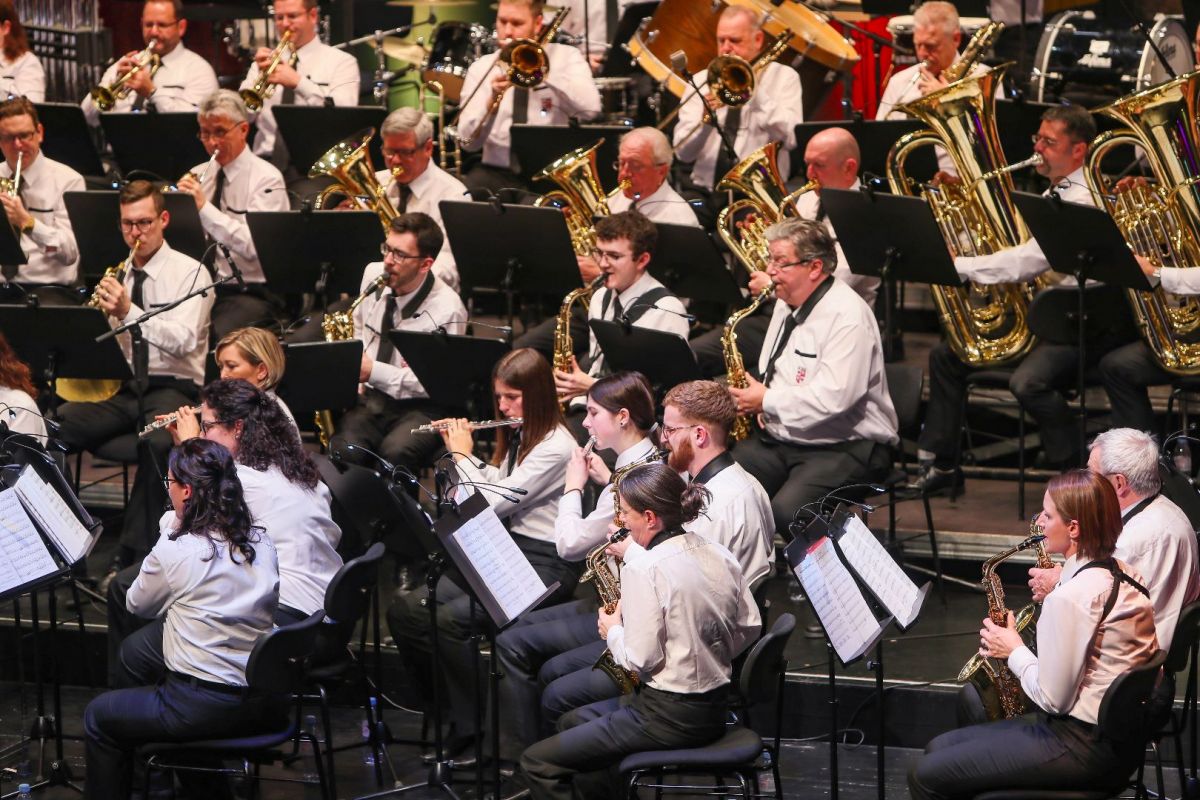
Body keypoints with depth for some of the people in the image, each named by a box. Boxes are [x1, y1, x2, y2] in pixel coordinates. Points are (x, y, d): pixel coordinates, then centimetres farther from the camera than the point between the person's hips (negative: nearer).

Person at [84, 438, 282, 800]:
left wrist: (172, 529, 6)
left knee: (99, 717, 16)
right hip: (266, 702, 7)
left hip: (210, 709, -7)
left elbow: (138, 604, 3)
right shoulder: (262, 544, 0)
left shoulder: (175, 552, -16)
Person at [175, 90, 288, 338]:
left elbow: (254, 246, -19)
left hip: (247, 292, -5)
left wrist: (204, 207, -23)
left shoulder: (266, 178, -4)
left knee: (218, 335, -34)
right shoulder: (198, 175, 14)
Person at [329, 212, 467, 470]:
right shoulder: (373, 274, 3)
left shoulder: (447, 310, -15)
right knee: (344, 449, -29)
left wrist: (374, 371, -19)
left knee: (395, 453, -36)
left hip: (419, 408, -4)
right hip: (368, 398, 4)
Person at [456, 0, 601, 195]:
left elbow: (590, 108, -14)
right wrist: (492, 100, -17)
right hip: (498, 172, 2)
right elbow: (469, 142, 0)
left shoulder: (566, 57, 6)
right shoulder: (481, 68, 10)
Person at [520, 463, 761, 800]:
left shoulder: (644, 569, -20)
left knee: (537, 763, -4)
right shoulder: (717, 554, 3)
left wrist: (614, 631, -2)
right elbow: (749, 628, 10)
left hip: (668, 717, -9)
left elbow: (641, 660, -20)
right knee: (572, 722, 28)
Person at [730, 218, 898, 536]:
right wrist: (750, 396, 3)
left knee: (786, 512, -33)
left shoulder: (848, 316, -16)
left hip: (845, 447, -8)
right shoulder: (786, 304, 15)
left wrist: (766, 401, -14)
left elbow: (834, 397, -27)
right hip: (778, 440, 8)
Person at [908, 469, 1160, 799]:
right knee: (937, 748, 17)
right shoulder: (1122, 574, 6)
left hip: (1084, 748, -10)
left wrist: (1014, 651, -6)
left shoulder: (1071, 597, -24)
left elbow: (1052, 698, -20)